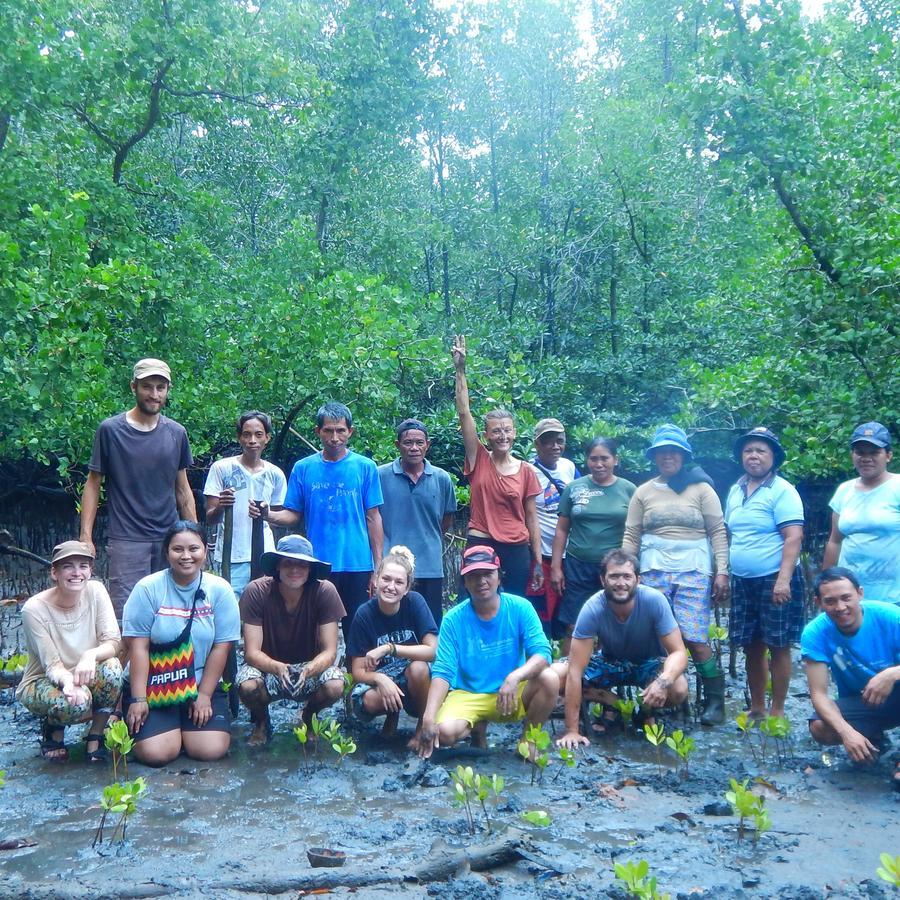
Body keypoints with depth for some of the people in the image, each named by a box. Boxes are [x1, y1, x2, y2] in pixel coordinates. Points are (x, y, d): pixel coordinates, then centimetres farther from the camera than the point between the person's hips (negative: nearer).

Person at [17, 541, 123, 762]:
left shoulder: (95, 591, -13)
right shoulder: (34, 609, -20)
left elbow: (114, 642, -16)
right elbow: (52, 665, -20)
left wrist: (91, 655, -38)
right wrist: (68, 681, -43)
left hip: (86, 677, 2)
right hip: (42, 682, -2)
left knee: (112, 667, -31)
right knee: (75, 701, -35)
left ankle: (95, 736, -7)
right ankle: (53, 728, 4)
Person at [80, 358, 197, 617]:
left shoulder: (176, 433, 8)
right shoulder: (110, 430, -1)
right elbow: (93, 485, 2)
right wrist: (86, 536, -5)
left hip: (170, 539, 3)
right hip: (127, 540, -3)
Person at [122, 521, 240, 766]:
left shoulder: (220, 590, -4)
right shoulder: (147, 588, -8)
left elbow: (221, 647, -4)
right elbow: (138, 646, -9)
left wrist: (204, 695, -7)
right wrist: (138, 699, -13)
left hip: (202, 684, 1)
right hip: (152, 685, -1)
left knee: (212, 749, -15)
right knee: (156, 753, -18)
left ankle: (187, 725, 19)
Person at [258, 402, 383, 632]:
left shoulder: (365, 467, 2)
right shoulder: (303, 468, 5)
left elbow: (373, 518, 3)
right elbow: (294, 515, 6)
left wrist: (378, 567, 0)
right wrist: (267, 514, -15)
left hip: (357, 565, -1)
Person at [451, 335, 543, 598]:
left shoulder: (526, 471, 3)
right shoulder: (478, 460, -1)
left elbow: (531, 519, 7)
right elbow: (464, 413, -9)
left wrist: (538, 562, 5)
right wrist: (460, 370, -15)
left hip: (517, 550, 2)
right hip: (481, 545, -2)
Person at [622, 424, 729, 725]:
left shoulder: (701, 489, 5)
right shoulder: (643, 492, 11)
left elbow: (718, 532, 2)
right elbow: (631, 536, 9)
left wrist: (722, 571, -5)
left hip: (693, 573, -2)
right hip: (653, 573, 3)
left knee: (695, 640, -10)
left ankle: (715, 701, 5)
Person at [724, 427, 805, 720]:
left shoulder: (782, 490, -9)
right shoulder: (735, 490, 11)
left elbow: (794, 537, -16)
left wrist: (783, 579, -23)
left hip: (774, 580, -6)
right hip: (742, 581, 6)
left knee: (777, 646, 2)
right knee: (752, 647, 12)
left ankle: (777, 711, 13)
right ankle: (756, 708, 24)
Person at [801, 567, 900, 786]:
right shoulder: (815, 633, -20)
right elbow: (819, 693, -21)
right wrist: (847, 732, -37)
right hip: (859, 703, 2)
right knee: (820, 729, -28)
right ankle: (873, 738, 8)